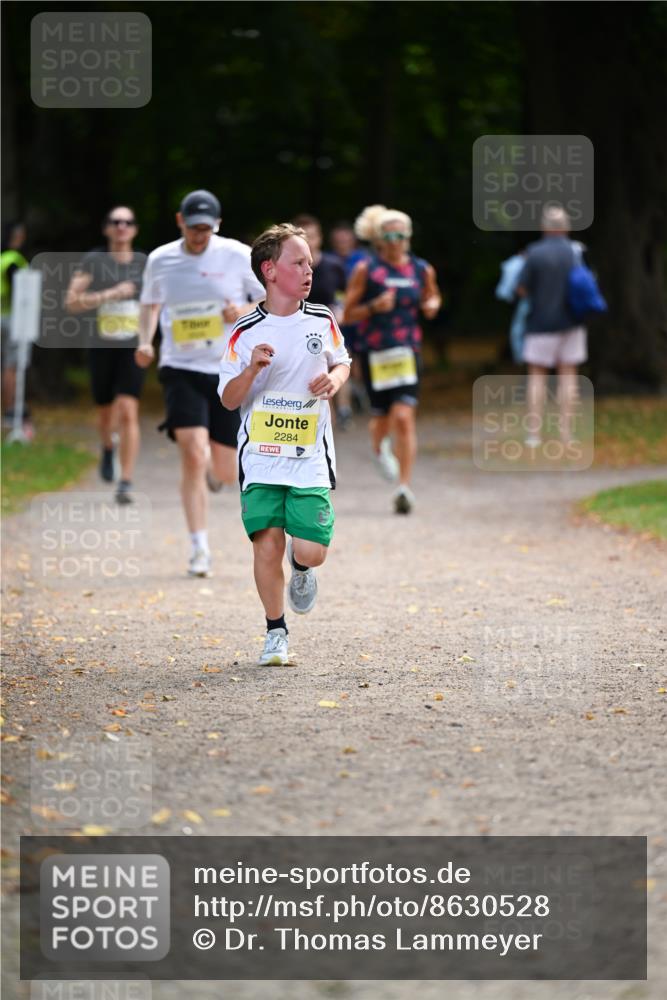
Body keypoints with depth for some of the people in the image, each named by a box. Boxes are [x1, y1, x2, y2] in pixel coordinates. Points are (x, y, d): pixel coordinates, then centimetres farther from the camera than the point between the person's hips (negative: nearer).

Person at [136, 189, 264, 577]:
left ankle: (215, 468, 46)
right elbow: (151, 303, 21)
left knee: (227, 473, 4)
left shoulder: (238, 256, -3)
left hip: (230, 371, 0)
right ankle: (200, 549, -11)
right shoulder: (160, 261, 3)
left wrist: (245, 311, -17)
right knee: (193, 456, -19)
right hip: (182, 369, 0)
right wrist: (145, 341, 4)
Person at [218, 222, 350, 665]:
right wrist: (252, 369, -19)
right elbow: (229, 399, -1)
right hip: (261, 458, -1)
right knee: (267, 546, -7)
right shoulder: (246, 332, -3)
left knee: (311, 552, -8)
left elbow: (342, 361, 22)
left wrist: (335, 379, -1)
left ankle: (301, 569, 30)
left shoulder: (322, 320, 4)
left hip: (310, 458, 1)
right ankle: (276, 633, 12)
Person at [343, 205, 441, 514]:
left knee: (404, 418, -14)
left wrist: (432, 305, 2)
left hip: (407, 350, 1)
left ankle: (404, 486, -14)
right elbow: (347, 315, -1)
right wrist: (374, 307, -18)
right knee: (382, 417, 9)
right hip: (374, 351, -1)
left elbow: (433, 296, 25)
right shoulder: (366, 269, -3)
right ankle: (379, 447, 48)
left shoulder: (422, 270, 5)